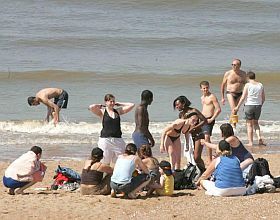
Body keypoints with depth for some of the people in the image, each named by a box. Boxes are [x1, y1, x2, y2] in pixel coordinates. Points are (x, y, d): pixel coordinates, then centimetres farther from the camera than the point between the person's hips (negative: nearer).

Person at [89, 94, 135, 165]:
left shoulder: (118, 111, 11)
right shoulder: (102, 112, 2)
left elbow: (131, 105, 9)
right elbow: (91, 107, -14)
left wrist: (118, 104, 11)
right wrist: (100, 106, 3)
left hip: (118, 140, 3)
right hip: (105, 140, -3)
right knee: (105, 164, -3)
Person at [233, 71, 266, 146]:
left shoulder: (247, 85, -8)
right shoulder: (260, 85, 4)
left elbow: (243, 97, -11)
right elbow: (263, 98, 8)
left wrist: (237, 107, -3)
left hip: (249, 105, -4)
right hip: (258, 106, 4)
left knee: (249, 124, 5)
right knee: (255, 122, 21)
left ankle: (250, 142, 4)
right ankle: (259, 137, 0)